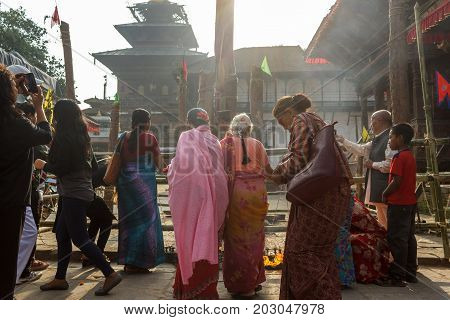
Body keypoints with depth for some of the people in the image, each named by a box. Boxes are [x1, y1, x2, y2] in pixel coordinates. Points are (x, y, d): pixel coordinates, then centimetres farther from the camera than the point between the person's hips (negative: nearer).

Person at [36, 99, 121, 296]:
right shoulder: (82, 137, 12)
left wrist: (43, 165, 1)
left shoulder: (64, 137, -14)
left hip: (73, 194, -9)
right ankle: (60, 279, 24)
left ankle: (110, 274, -4)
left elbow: (61, 168, -17)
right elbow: (93, 164, 17)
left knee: (80, 238, -5)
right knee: (62, 235, 16)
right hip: (83, 190, 9)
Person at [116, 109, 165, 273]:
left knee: (128, 220, 14)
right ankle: (138, 262, 7)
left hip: (125, 182, 6)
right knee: (145, 219, 4)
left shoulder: (124, 138, 6)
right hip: (144, 183, -5)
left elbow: (118, 162, 9)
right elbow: (158, 164, -4)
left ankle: (127, 260, 23)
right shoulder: (149, 138, -8)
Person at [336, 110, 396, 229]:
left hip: (386, 191, -10)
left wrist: (373, 164, -11)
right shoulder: (377, 140, 15)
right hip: (378, 189, 10)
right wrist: (343, 141, 26)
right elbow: (361, 149, 26)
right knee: (383, 223, 19)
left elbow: (390, 164, -25)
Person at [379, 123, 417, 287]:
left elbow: (396, 181, -22)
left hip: (398, 204, -10)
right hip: (410, 201, 10)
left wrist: (385, 194, -7)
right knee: (409, 238, 14)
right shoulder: (410, 156, 12)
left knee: (396, 239, -4)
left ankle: (397, 276, 1)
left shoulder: (399, 157, -16)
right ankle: (410, 273, 23)